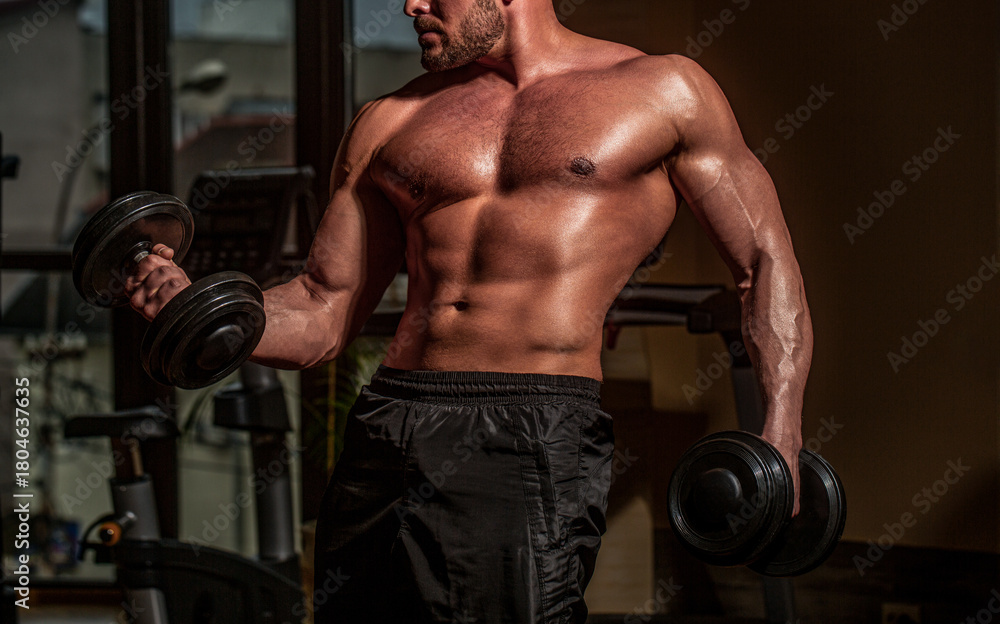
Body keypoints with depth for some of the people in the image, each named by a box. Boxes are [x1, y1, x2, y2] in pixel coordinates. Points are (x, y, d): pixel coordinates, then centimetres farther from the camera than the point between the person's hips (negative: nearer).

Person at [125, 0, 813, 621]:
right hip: (384, 434, 4)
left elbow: (766, 259, 10)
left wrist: (780, 437, -3)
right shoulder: (391, 122, 19)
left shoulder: (661, 91, 10)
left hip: (537, 437, -4)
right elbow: (323, 316, 19)